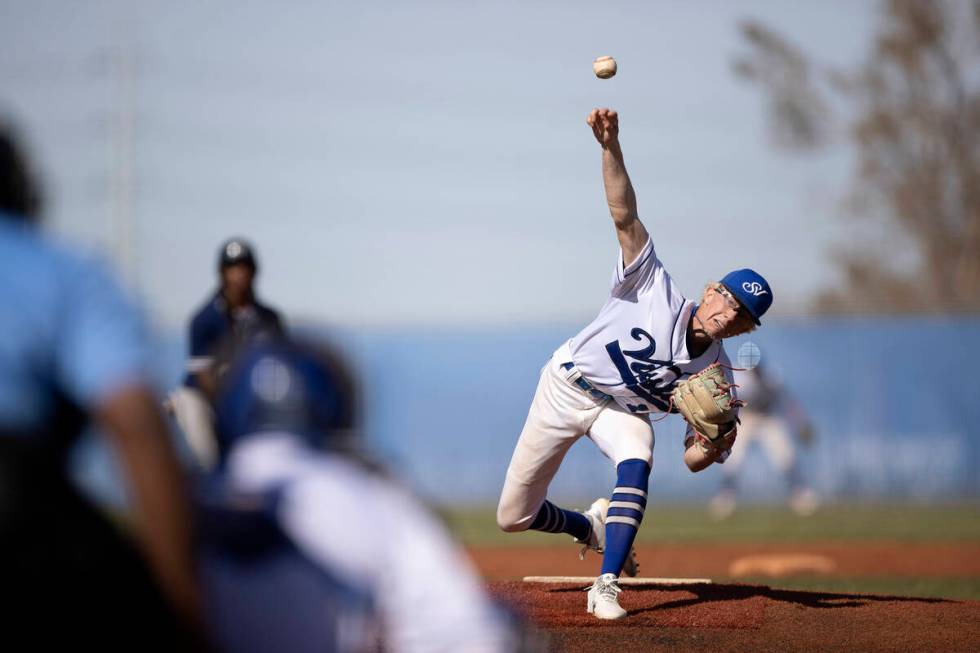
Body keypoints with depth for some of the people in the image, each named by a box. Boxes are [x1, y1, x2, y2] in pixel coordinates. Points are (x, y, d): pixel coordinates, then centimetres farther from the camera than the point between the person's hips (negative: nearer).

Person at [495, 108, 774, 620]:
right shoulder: (656, 293, -26)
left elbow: (693, 460, -15)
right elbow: (625, 216, -34)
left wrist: (714, 447, -39)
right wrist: (611, 147, -49)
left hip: (621, 410, 1)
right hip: (567, 386, -1)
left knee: (636, 461, -35)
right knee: (513, 517, 2)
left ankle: (606, 587, -31)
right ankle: (590, 526, 35)